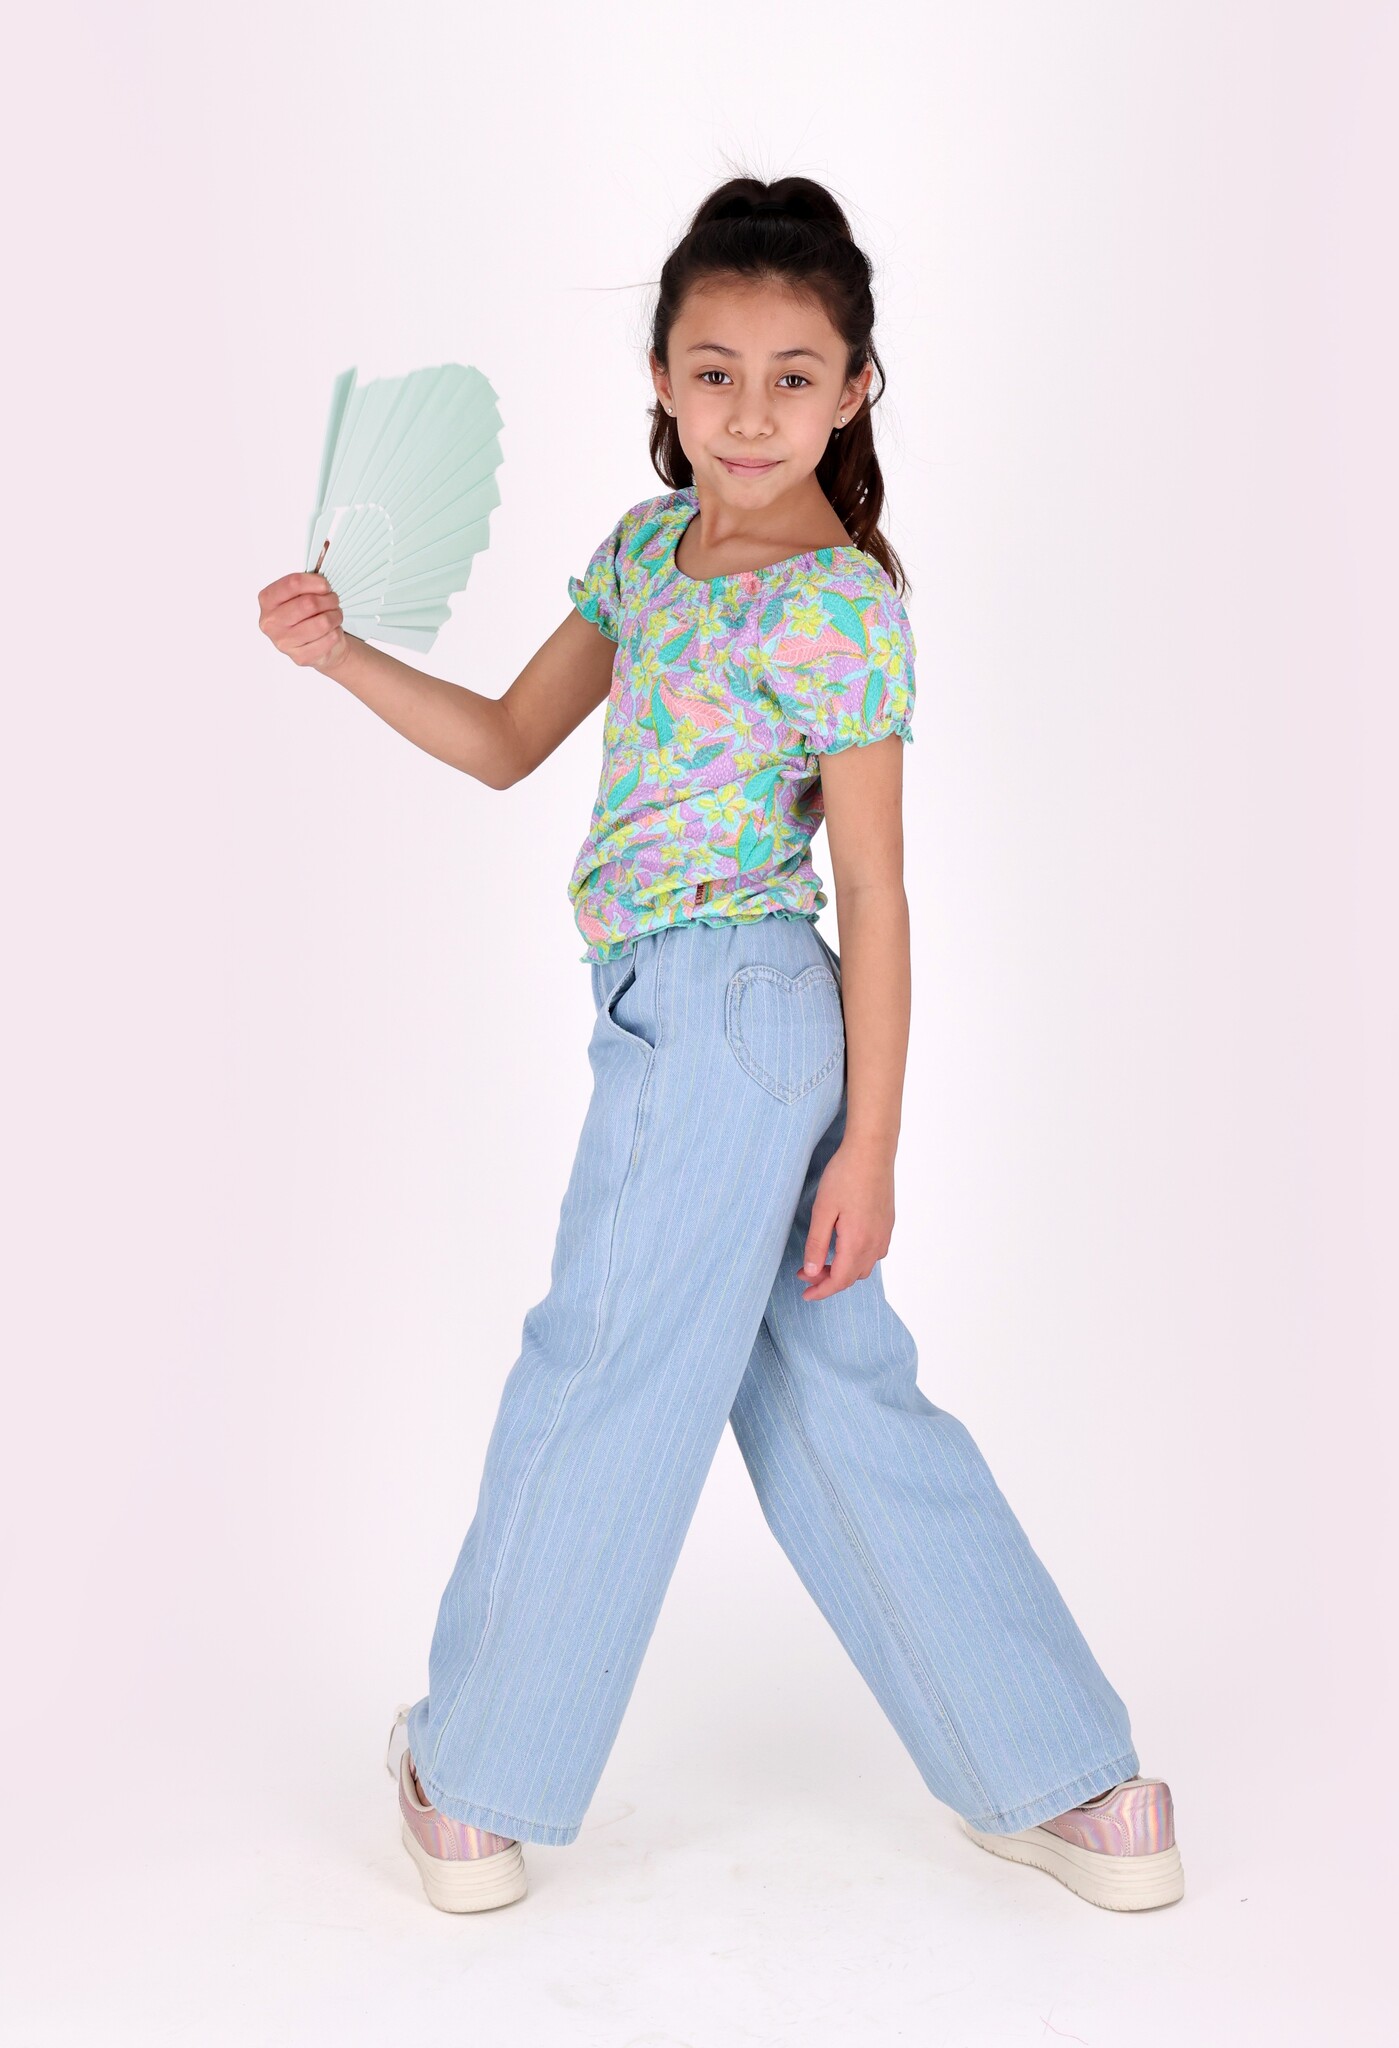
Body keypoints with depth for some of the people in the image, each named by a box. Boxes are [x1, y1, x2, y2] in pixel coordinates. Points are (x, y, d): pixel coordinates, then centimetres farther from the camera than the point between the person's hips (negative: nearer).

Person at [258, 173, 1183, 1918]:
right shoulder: (646, 546, 12)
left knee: (599, 1388, 5)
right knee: (837, 1400, 13)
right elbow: (506, 744, 18)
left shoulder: (837, 608, -12)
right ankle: (1069, 1783, 24)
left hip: (727, 1022, -9)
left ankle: (480, 1790, 26)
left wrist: (868, 1149, -11)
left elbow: (875, 889, -12)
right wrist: (339, 653, 4)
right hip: (674, 1025, 9)